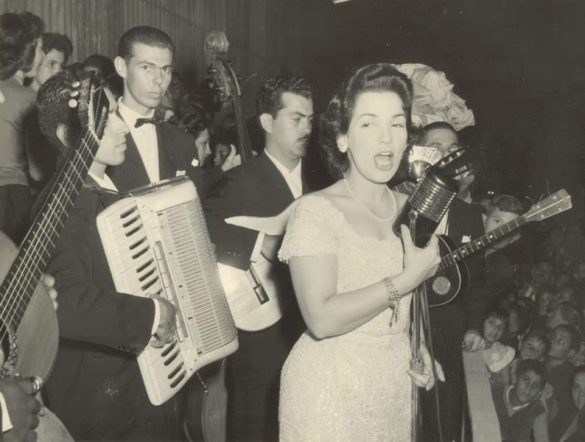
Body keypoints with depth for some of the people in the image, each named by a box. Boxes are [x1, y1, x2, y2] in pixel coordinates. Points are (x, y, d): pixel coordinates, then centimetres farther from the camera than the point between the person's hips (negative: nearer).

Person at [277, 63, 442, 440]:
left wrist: (414, 346, 3)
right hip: (331, 392, -6)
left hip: (396, 388, 6)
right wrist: (408, 278, -21)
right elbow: (322, 319, -25)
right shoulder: (316, 210, -15)